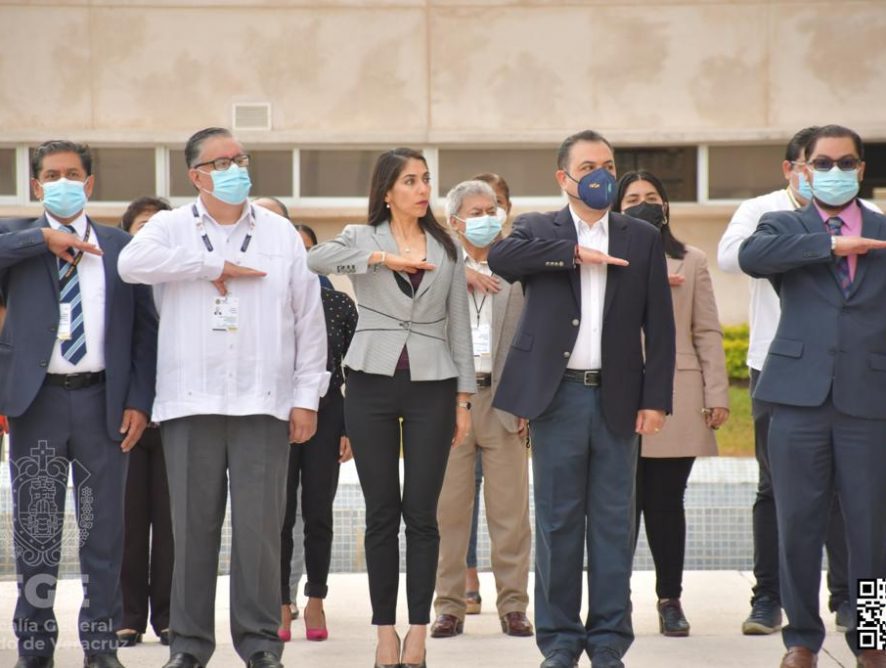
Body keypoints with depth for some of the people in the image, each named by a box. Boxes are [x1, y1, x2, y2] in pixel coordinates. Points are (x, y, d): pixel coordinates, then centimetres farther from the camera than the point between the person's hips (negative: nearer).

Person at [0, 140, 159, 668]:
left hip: (103, 401, 1)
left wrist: (139, 400, -2)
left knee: (104, 526, 5)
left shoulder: (119, 246, 9)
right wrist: (44, 238, -15)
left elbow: (145, 326, 7)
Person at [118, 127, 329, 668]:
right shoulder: (172, 227, 8)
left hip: (264, 402, 0)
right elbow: (133, 263, -15)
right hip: (191, 401, 0)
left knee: (260, 527, -2)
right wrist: (215, 265, -11)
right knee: (193, 527, 2)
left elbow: (309, 319, 10)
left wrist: (307, 397, 3)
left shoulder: (281, 234, 11)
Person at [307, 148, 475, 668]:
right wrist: (382, 258, -23)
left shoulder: (447, 249, 11)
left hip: (432, 387, 1)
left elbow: (459, 327, 11)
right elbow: (314, 259, -17)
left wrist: (464, 398, 5)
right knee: (382, 512, 2)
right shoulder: (362, 238, 5)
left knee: (421, 512, -1)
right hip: (373, 384, -1)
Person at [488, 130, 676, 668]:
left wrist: (656, 398, -2)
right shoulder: (539, 231, 7)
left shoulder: (643, 239, 10)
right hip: (558, 395, -1)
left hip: (618, 398, 1)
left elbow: (659, 326, 6)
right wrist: (574, 252, -17)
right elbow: (501, 257, -16)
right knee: (558, 520, 3)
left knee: (614, 522, 4)